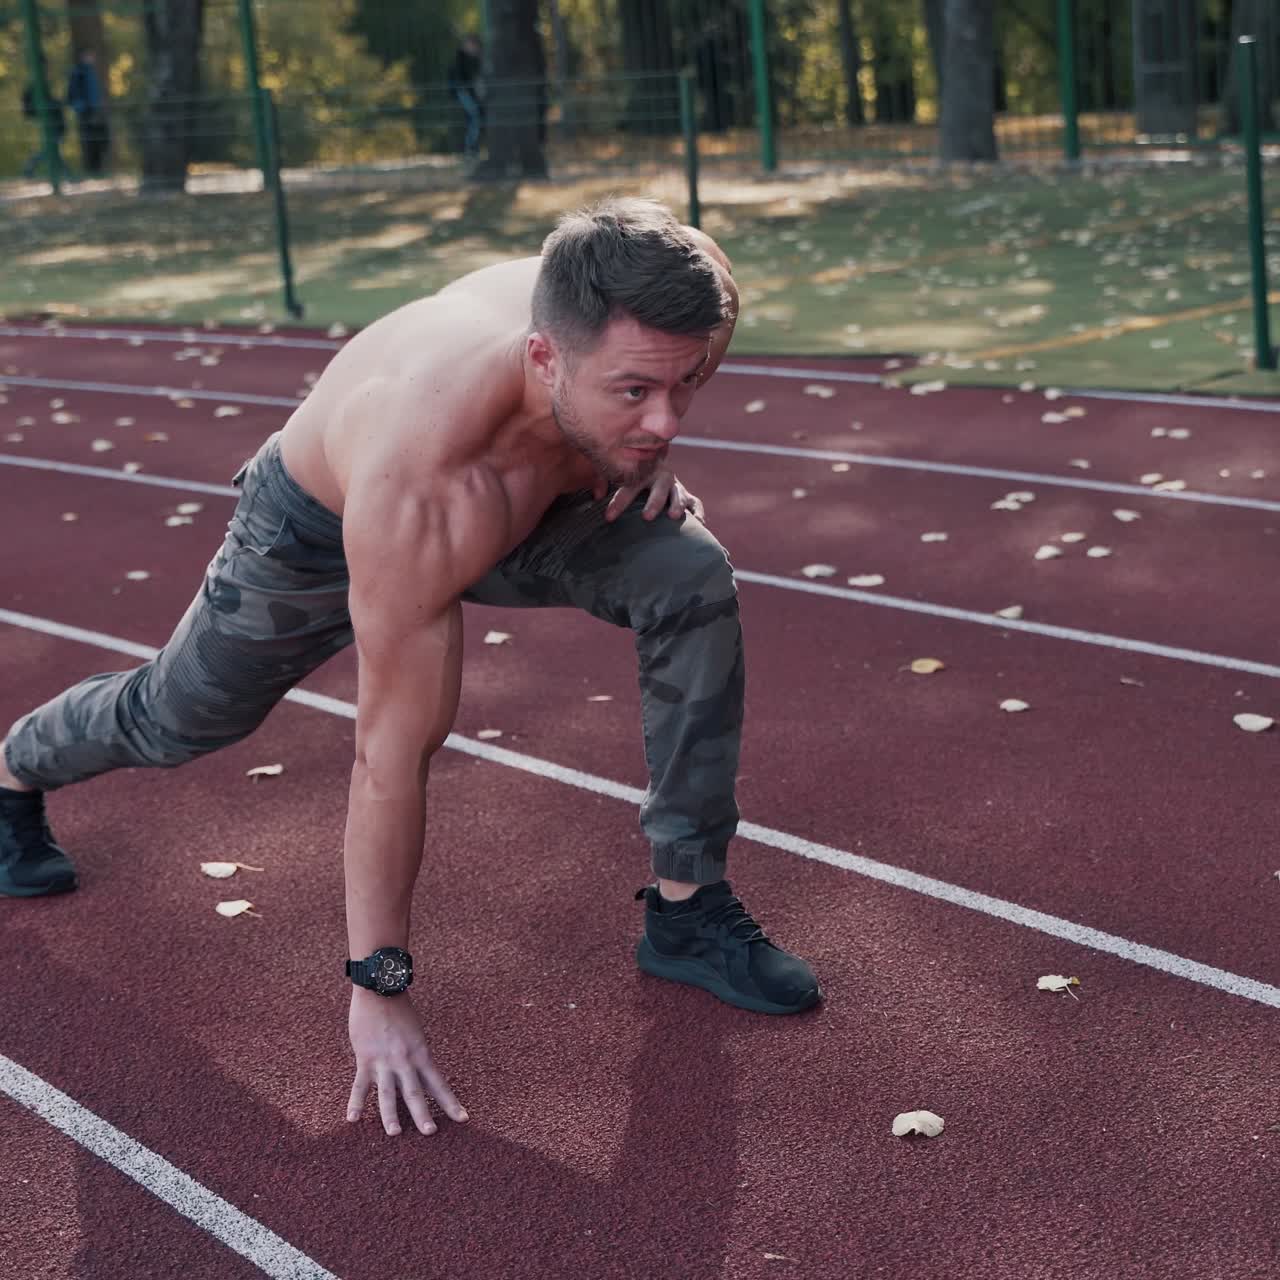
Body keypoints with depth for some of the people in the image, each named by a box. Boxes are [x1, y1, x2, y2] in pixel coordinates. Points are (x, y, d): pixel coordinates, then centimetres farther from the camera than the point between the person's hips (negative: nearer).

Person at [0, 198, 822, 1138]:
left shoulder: (612, 317, -32)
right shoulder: (420, 483, -48)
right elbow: (395, 754, -39)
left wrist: (646, 460, -20)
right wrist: (378, 990, -32)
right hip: (319, 530, -4)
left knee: (692, 581, -20)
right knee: (176, 721, 19)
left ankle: (688, 909, -7)